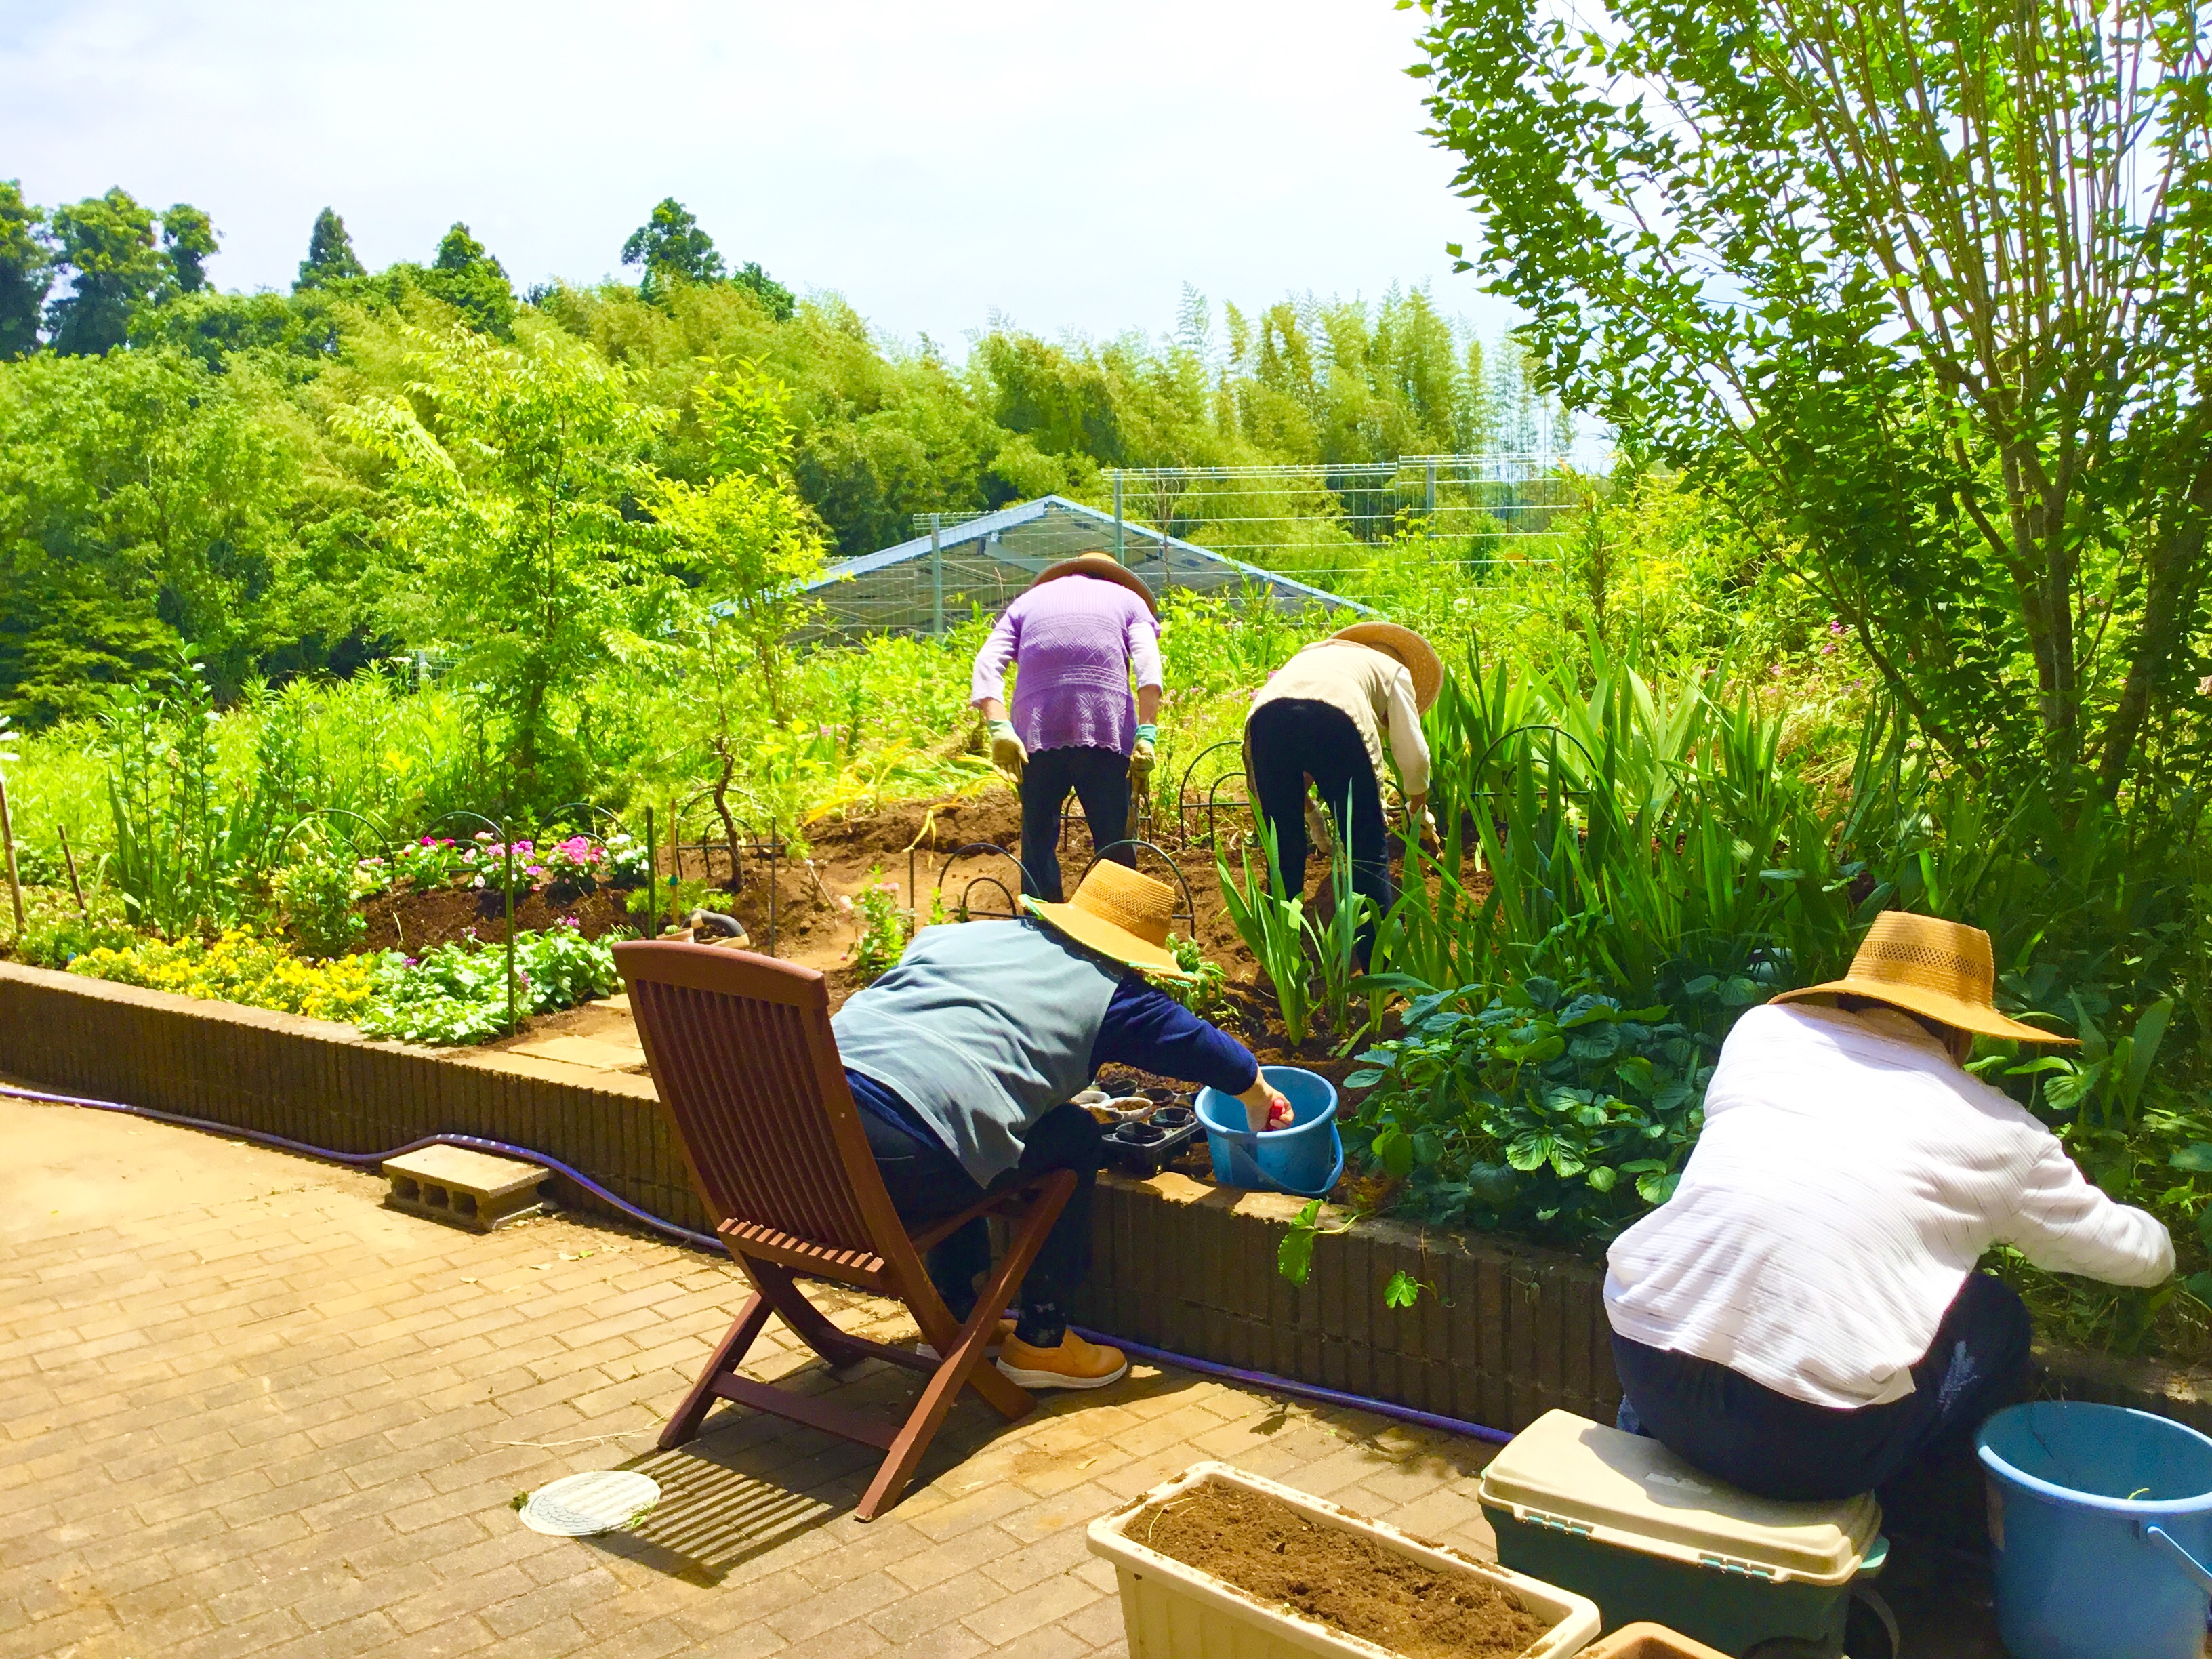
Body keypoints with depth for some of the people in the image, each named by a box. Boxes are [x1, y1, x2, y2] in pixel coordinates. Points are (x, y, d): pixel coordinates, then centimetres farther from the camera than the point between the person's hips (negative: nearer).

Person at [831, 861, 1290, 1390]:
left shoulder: (955, 932, 24)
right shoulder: (1108, 991, 11)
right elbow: (1219, 1056, 22)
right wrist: (1260, 1100, 44)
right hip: (899, 1154, -6)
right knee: (1073, 1138, 16)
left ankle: (955, 1314, 37)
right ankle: (1041, 1341, 24)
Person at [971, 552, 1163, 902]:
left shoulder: (1029, 600, 26)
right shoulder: (1129, 599, 22)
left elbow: (987, 664, 7)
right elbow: (1148, 668, 1)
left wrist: (998, 728, -4)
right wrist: (1146, 735, -7)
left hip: (1036, 732, 1)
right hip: (1105, 729, -1)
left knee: (1038, 841, 8)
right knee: (1116, 845, 6)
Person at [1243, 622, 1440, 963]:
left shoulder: (1312, 653, 44)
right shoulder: (1394, 669, 32)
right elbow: (1412, 749, 21)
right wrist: (1419, 806, 41)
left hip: (1266, 716, 4)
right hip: (1336, 717, -4)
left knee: (1285, 847, 15)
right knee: (1368, 846, 8)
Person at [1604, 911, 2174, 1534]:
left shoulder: (1764, 1028, 12)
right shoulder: (2001, 1132, 8)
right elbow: (2135, 1254, 24)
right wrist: (2154, 1235, 48)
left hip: (1646, 1376, 3)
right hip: (1814, 1444, -3)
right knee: (1995, 1319, 21)